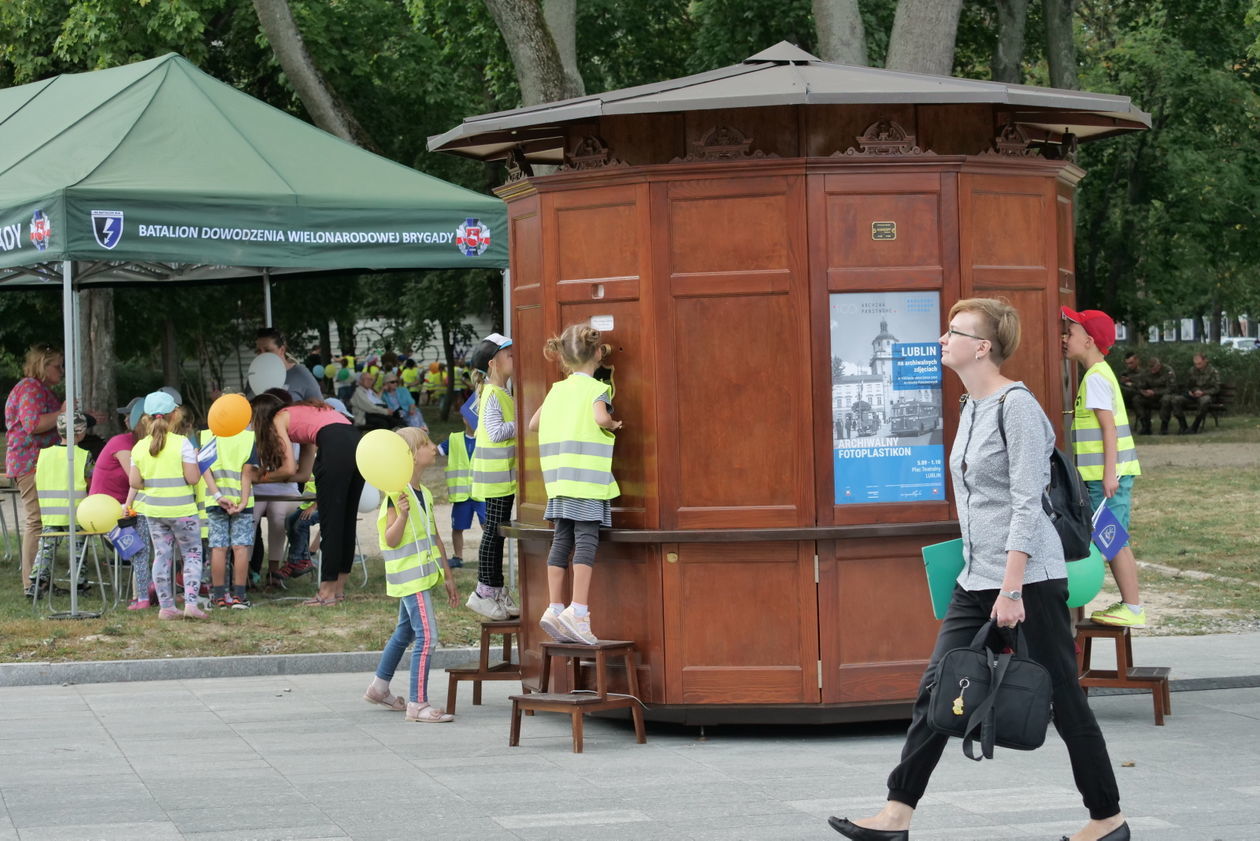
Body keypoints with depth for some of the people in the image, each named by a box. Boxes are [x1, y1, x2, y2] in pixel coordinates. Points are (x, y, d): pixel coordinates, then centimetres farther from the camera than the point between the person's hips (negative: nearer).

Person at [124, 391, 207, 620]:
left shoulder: (139, 447, 0)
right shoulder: (182, 444, -12)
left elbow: (135, 483, -1)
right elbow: (193, 478, -13)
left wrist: (128, 504, 19)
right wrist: (195, 460, 4)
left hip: (153, 509, 4)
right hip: (182, 509, -4)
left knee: (162, 556, 10)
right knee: (192, 554, 6)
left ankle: (166, 606, 10)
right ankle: (191, 603, -6)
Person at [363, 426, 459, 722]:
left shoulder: (423, 493, 11)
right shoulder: (397, 494, -16)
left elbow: (434, 538, 17)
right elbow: (392, 540, -18)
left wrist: (448, 576, 18)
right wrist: (402, 514, -35)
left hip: (423, 574, 10)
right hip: (410, 575, -10)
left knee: (405, 632, 20)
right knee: (427, 637, -13)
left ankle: (379, 688, 33)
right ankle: (418, 704, -10)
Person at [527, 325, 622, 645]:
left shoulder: (557, 390, 13)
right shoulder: (596, 388, -5)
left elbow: (533, 423, 18)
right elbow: (600, 417, -24)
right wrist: (613, 425, -3)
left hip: (559, 480, 6)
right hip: (587, 479, -6)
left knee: (562, 541, 8)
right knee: (586, 540, -7)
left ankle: (555, 608, 7)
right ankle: (578, 610, -15)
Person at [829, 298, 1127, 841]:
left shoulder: (1017, 407, -14)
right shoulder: (971, 408, 13)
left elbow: (1027, 504, -18)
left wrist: (1011, 591, -22)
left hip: (1028, 579, -9)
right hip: (975, 582, 9)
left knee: (1062, 699, 1)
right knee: (935, 690, 2)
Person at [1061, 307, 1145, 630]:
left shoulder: (1096, 378, -12)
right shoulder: (1101, 374, 17)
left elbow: (1109, 427, -18)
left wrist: (1110, 473, -21)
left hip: (1107, 474, -10)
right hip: (1107, 473, 10)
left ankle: (1132, 609, -4)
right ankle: (1129, 604, 17)